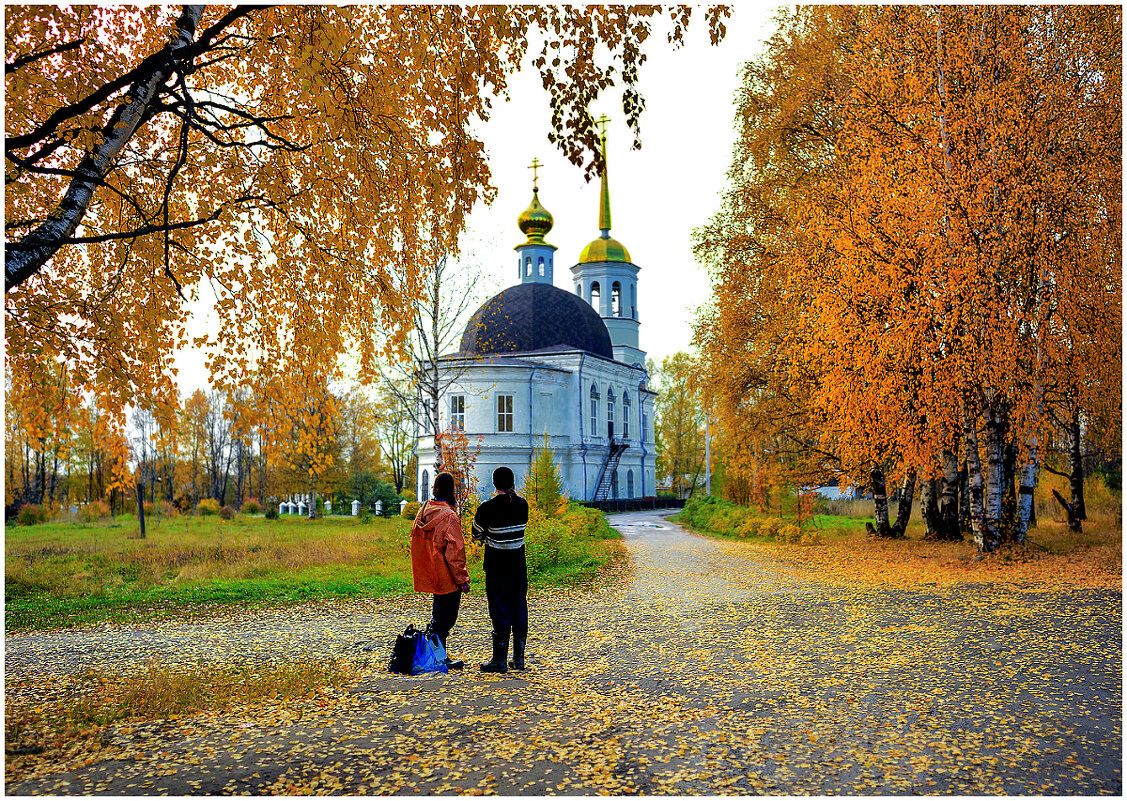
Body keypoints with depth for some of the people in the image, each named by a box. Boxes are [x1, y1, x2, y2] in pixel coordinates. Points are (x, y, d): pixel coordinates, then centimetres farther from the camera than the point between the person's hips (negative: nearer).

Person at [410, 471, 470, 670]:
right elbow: (454, 552, -19)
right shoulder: (449, 516, -20)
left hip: (431, 577, 8)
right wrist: (462, 579, -11)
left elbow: (415, 541, 13)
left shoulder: (423, 511, 4)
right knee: (445, 618, 2)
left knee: (439, 615, 20)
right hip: (446, 577, -8)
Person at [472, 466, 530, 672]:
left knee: (500, 610, 1)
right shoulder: (522, 505, -1)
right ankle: (519, 659, 16)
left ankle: (500, 661, 6)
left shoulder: (488, 508, -14)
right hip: (518, 563, 4)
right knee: (519, 607, 11)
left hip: (497, 565, -4)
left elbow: (476, 535, -2)